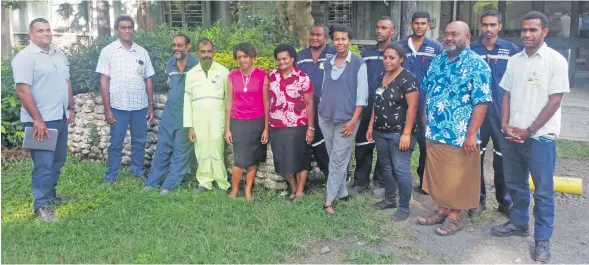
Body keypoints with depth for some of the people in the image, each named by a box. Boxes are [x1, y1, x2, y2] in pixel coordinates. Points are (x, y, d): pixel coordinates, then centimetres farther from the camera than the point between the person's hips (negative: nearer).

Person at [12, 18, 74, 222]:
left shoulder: (59, 55, 12)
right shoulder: (25, 57, -12)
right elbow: (22, 91, -18)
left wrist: (70, 108, 15)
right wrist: (38, 120, -21)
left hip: (60, 117, 8)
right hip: (41, 120, -8)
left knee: (58, 160, 17)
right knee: (43, 164, -4)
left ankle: (50, 195, 32)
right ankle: (41, 206, 6)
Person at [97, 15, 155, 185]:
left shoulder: (142, 52, 8)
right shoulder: (108, 51, -1)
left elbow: (148, 80, 11)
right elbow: (104, 81, -3)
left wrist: (150, 105, 8)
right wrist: (107, 109, -7)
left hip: (140, 106, 3)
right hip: (118, 106, -3)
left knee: (140, 142, 10)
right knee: (116, 143, 5)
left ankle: (139, 173, 22)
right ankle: (110, 177, 16)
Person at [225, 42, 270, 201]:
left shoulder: (262, 76, -3)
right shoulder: (232, 76, 2)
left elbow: (266, 103, -1)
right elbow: (229, 103, 5)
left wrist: (266, 128, -4)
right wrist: (227, 129, 3)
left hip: (257, 122, -1)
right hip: (238, 122, 1)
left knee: (253, 159, 6)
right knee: (240, 159, -2)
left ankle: (248, 192, 18)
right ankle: (234, 191, 14)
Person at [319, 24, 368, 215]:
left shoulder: (358, 64, -6)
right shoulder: (328, 64, 9)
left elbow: (362, 94, -9)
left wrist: (353, 120, -14)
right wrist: (321, 112, 13)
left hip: (346, 119, -5)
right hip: (326, 118, 5)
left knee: (338, 160, -3)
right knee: (334, 158, 12)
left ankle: (329, 199, 3)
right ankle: (342, 192, 25)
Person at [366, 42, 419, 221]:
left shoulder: (407, 79, -12)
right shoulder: (381, 77, 11)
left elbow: (412, 107, -16)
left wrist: (407, 133, -21)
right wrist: (371, 126, 12)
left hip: (399, 133, -7)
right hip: (380, 132, 7)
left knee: (400, 169, -5)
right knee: (386, 167, 15)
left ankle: (404, 208, 5)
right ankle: (389, 200, 29)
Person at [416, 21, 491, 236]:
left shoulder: (476, 65, -11)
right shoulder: (437, 62, 10)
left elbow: (481, 103, -16)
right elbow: (427, 92, 19)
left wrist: (471, 134, -19)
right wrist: (426, 118, 14)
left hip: (459, 135, -7)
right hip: (434, 132, 7)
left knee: (458, 178, 5)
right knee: (438, 175, 16)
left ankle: (455, 217, 19)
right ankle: (442, 210, 30)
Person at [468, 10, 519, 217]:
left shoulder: (512, 50, 1)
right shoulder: (470, 50, 4)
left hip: (502, 112, -1)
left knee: (503, 158, 6)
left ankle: (504, 200, 20)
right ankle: (479, 199, 21)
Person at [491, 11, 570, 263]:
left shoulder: (555, 60, -8)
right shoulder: (514, 61, 8)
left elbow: (554, 101, -10)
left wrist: (529, 131, -12)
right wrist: (505, 125, -3)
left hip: (540, 137, -5)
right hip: (511, 135, 5)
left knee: (543, 191, 4)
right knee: (515, 184, 16)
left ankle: (542, 240, 14)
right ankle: (518, 223, 33)